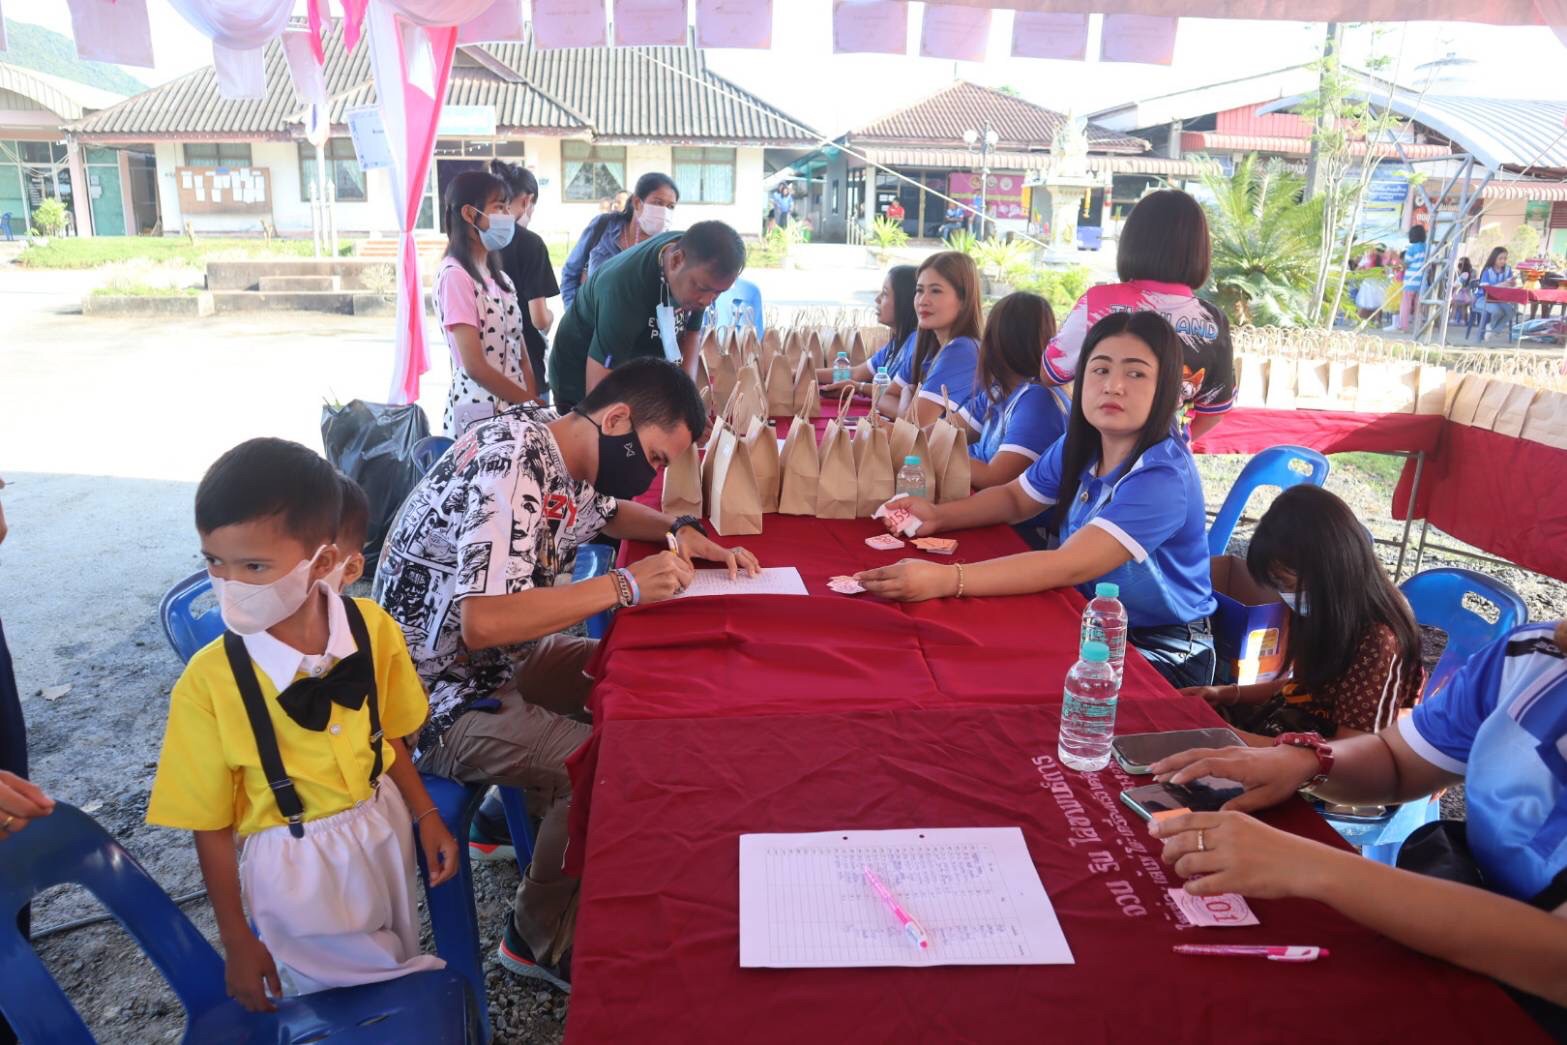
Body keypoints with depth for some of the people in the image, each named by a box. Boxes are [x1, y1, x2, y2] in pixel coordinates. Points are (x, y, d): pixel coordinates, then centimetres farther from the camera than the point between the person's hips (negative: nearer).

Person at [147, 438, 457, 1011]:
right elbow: (211, 825, -12)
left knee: (401, 983, 25)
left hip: (384, 829, 4)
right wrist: (236, 940, -5)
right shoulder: (209, 683, -23)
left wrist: (424, 815, 1)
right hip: (292, 864, -3)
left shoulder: (372, 628, -16)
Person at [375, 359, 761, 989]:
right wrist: (625, 586, -29)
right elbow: (483, 622, -36)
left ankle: (515, 814, 17)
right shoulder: (511, 466, -26)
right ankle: (541, 941, 4)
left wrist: (681, 531, 5)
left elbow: (607, 512, 25)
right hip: (437, 700, -9)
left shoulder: (567, 463, 2)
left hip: (502, 661, 9)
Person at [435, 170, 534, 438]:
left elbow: (520, 354, 9)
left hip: (514, 410, 7)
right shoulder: (454, 276, -12)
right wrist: (534, 404, -10)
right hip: (478, 414, -7)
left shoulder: (499, 277, 13)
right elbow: (475, 366, -17)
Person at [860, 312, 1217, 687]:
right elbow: (1015, 498, 11)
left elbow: (1070, 566, -37)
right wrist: (939, 515, -10)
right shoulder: (1080, 445, -3)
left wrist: (947, 580, -47)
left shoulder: (1164, 476, -27)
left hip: (1162, 648, -6)